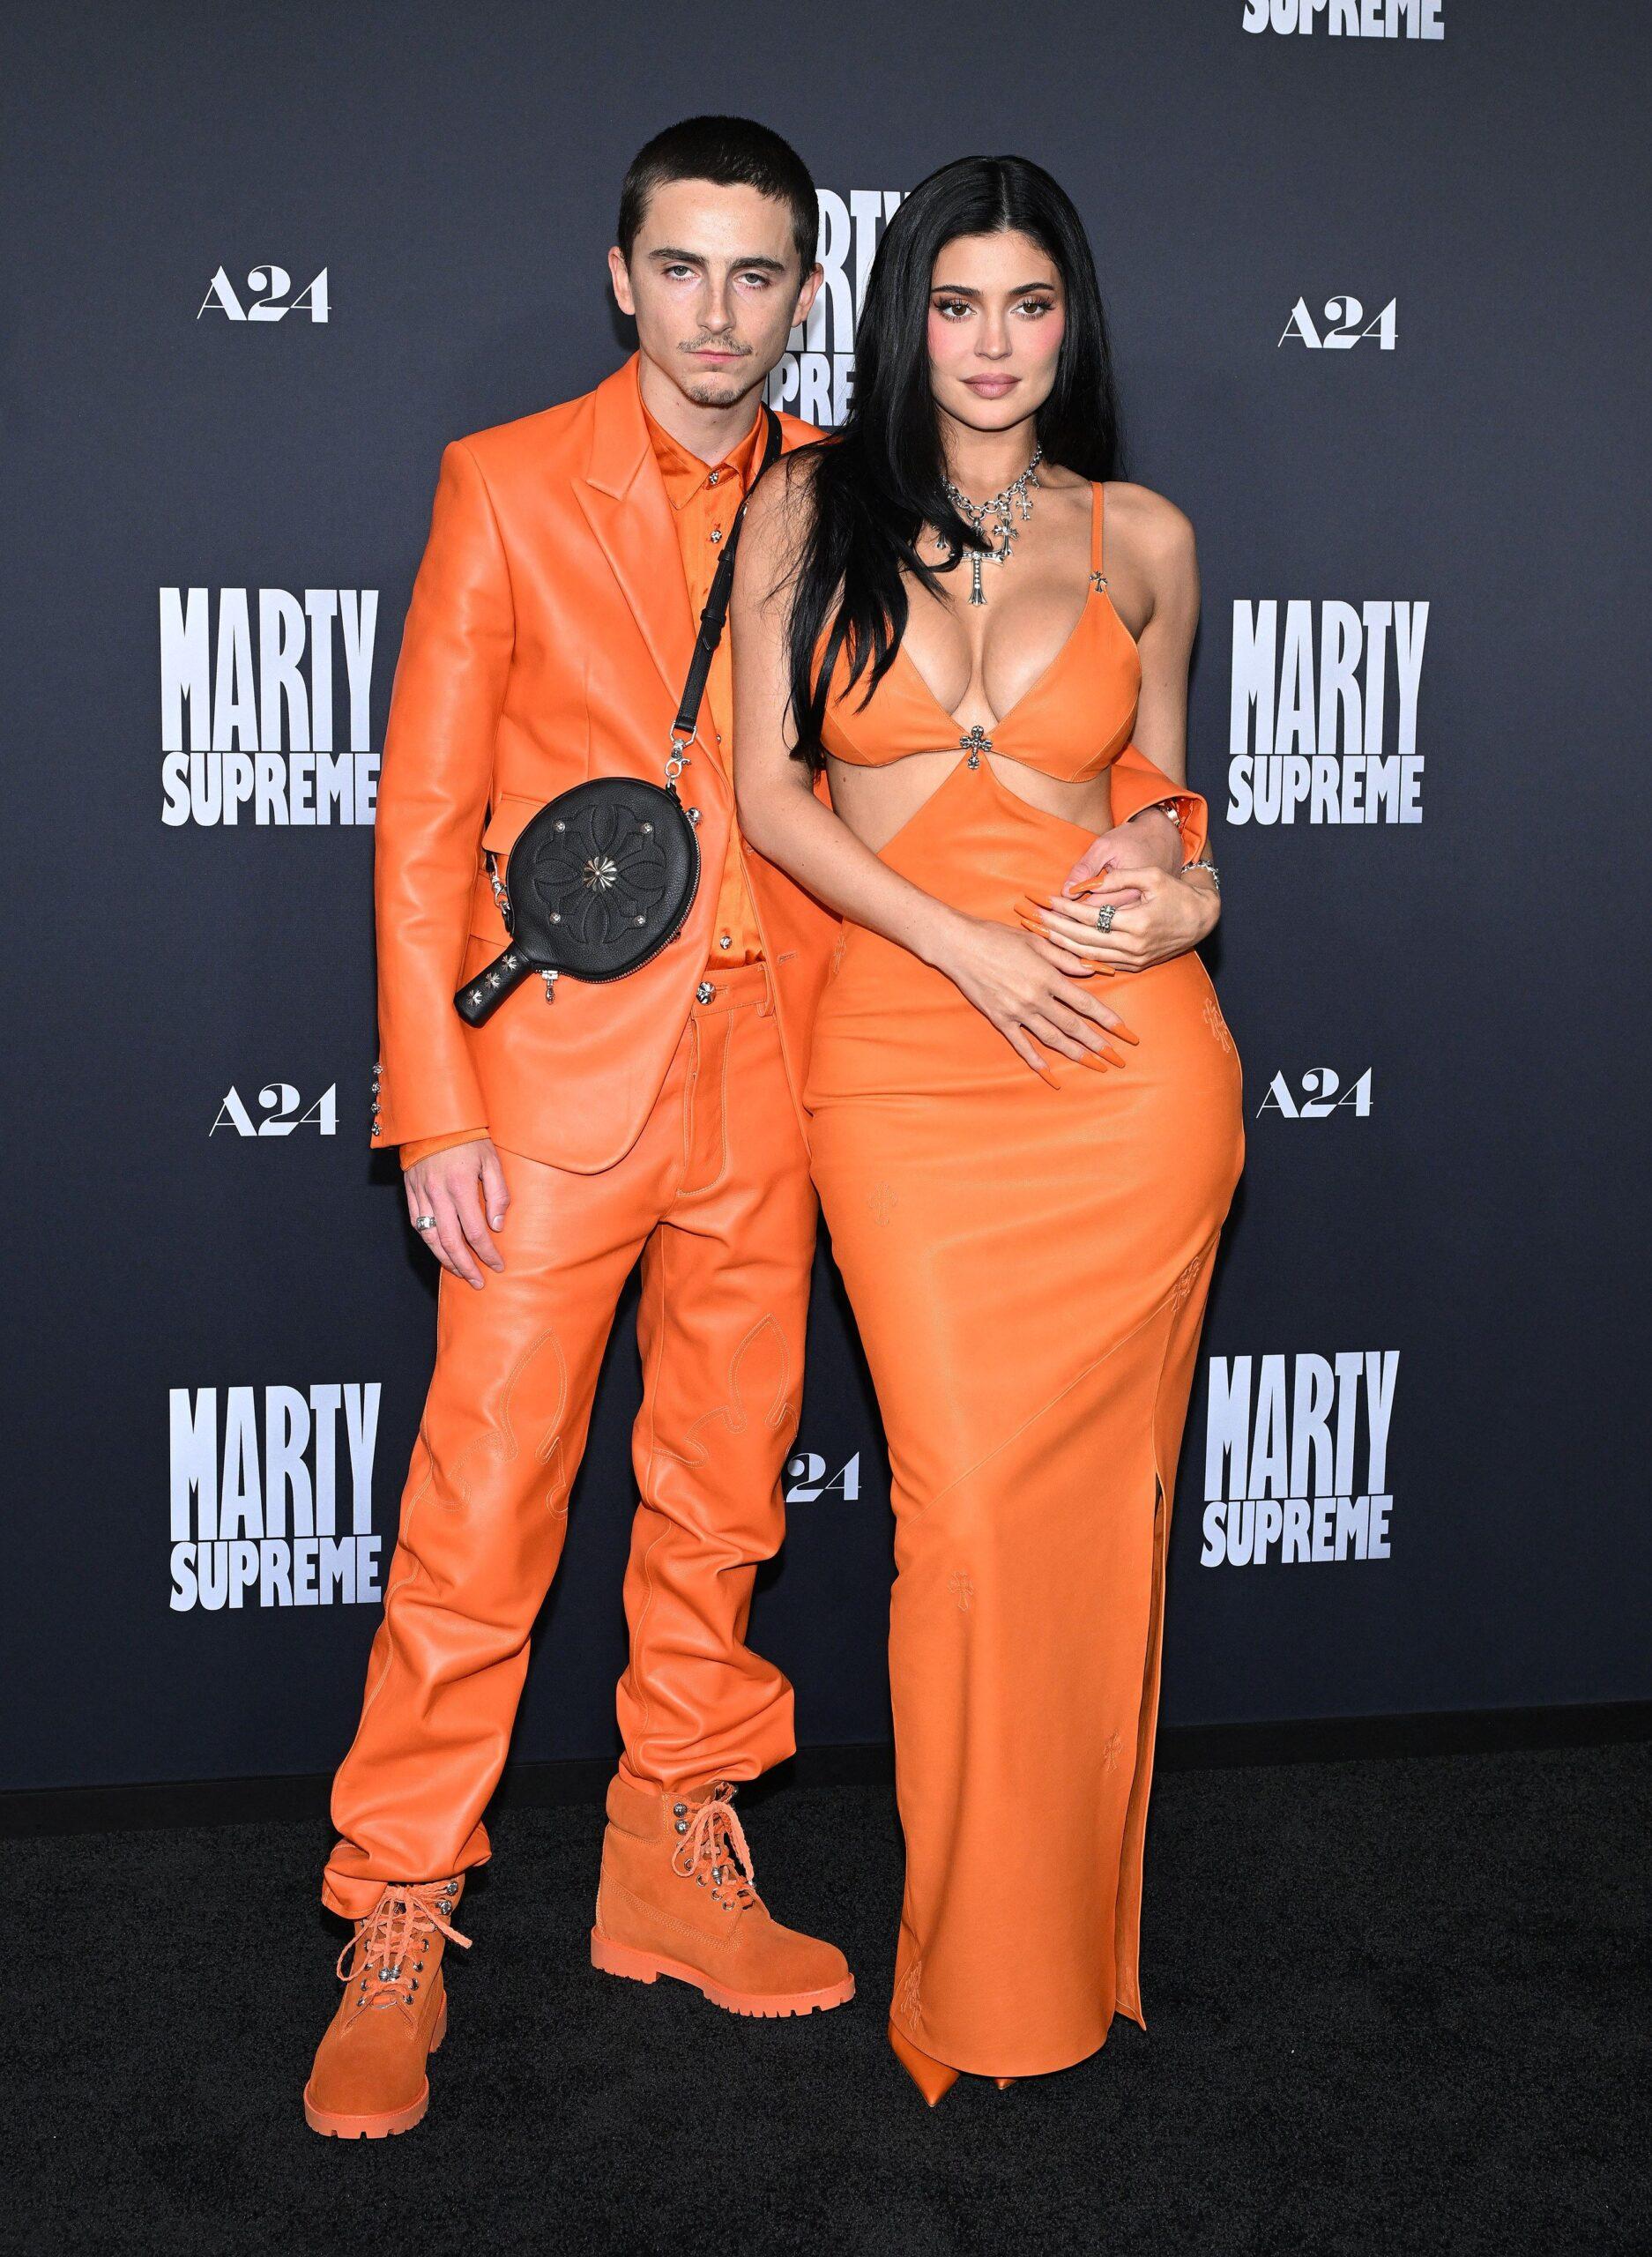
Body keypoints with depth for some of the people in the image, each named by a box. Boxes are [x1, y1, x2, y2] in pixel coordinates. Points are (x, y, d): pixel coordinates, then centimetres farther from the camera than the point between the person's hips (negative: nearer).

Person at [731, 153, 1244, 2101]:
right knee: (964, 1507, -4)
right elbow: (769, 794, 1)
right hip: (902, 1060, -1)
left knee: (1099, 1497, 5)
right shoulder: (810, 512, 6)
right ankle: (981, 1979, 15)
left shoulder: (1141, 537, 10)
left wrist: (1174, 885, -3)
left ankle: (1077, 1948, 24)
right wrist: (970, 946, -9)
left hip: (1130, 1058, 1)